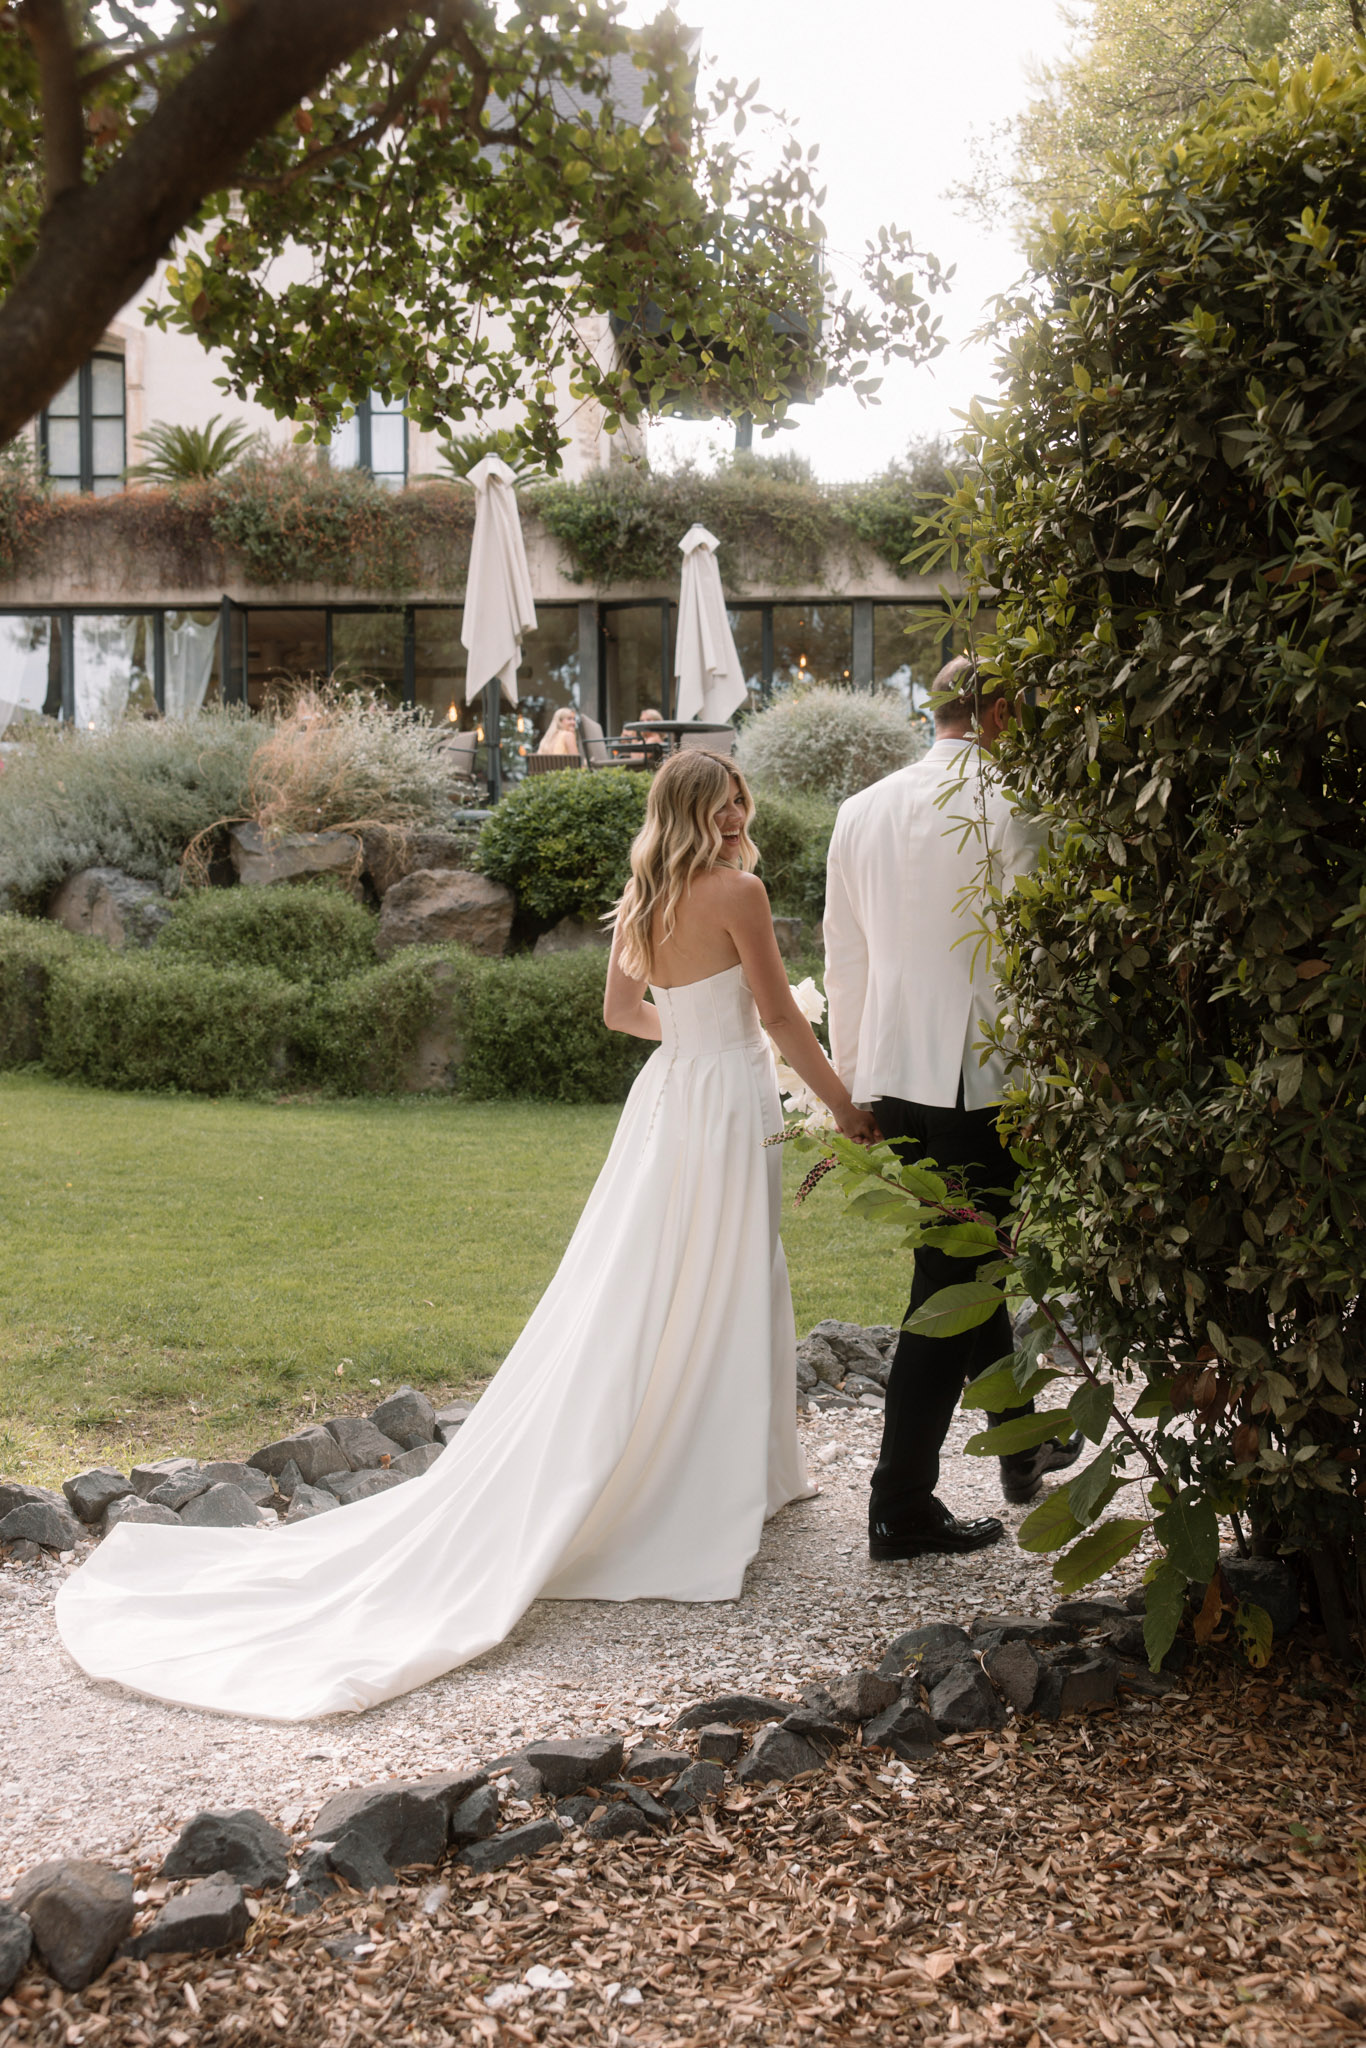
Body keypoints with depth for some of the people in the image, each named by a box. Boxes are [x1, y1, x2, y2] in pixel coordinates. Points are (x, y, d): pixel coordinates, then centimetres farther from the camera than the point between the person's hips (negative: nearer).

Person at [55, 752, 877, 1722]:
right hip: (729, 1104, -7)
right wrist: (845, 1106, -1)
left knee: (628, 1306, 11)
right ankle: (700, 1503, 8)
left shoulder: (643, 897, 8)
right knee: (714, 1303, 1)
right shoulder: (739, 890, -14)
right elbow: (781, 1017, -12)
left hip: (665, 1097, 7)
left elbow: (622, 1010, 18)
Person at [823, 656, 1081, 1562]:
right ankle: (901, 1505, 3)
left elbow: (844, 960, 12)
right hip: (979, 1079, -7)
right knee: (951, 1287, 0)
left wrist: (850, 1084, 20)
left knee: (970, 1261, 21)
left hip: (891, 1080, 7)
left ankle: (1021, 1448, 38)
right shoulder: (1007, 810, -11)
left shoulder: (860, 812, 7)